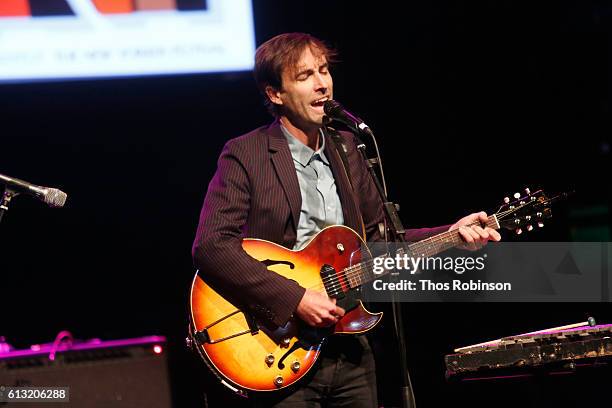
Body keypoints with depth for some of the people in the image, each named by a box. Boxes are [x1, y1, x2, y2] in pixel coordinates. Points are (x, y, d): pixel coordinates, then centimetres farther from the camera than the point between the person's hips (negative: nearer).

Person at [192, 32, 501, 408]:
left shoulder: (347, 148, 12)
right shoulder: (245, 155, -8)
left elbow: (377, 239, 17)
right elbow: (211, 246, -20)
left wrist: (448, 236, 3)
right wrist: (295, 298, -24)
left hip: (350, 350, 6)